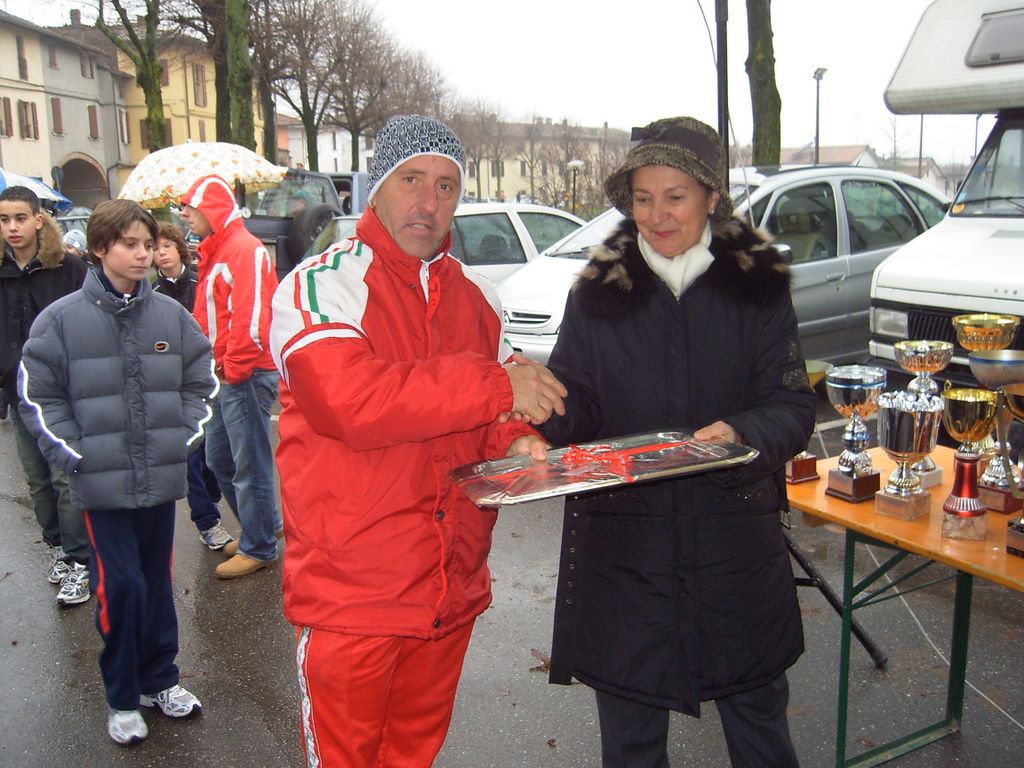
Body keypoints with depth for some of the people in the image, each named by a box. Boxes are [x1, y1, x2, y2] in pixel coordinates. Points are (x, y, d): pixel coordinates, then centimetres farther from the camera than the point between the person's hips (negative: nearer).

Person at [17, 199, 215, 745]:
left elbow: (200, 381, 11)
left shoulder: (171, 315, 2)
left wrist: (184, 437, 2)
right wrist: (74, 454, -8)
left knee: (156, 581, 14)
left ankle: (159, 679, 32)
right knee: (120, 586, -2)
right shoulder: (62, 319, -5)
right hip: (101, 482, -3)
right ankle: (122, 698, 19)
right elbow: (38, 394, -1)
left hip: (161, 478, 3)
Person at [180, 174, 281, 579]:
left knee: (250, 466, 1)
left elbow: (251, 320, -24)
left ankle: (258, 548, 14)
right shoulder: (215, 252, 16)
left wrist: (234, 369, -18)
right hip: (224, 375, 10)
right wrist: (215, 365, 13)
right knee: (219, 459, 19)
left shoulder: (245, 250, -16)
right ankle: (264, 525, 34)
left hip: (245, 377, -10)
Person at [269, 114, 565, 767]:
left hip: (451, 588, 6)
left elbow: (494, 420, 17)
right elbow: (347, 399, -27)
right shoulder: (320, 285, -11)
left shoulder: (475, 298, 10)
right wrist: (494, 385, -23)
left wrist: (516, 442, -8)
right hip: (351, 591, -5)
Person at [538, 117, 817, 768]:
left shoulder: (759, 283, 0)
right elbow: (577, 407, 0)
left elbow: (793, 406, -4)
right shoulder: (600, 289, 2)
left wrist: (741, 434, -25)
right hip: (624, 538, 0)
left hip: (735, 536, 0)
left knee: (758, 714, 18)